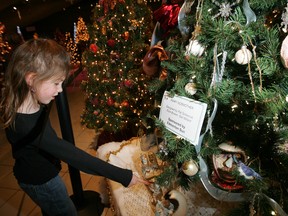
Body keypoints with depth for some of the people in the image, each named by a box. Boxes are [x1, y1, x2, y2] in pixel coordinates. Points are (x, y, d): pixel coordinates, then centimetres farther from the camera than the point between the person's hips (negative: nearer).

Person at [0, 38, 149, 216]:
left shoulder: (18, 102, -18)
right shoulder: (31, 126, -41)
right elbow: (74, 156, -41)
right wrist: (124, 176, -38)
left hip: (30, 173, 7)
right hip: (41, 181, -7)